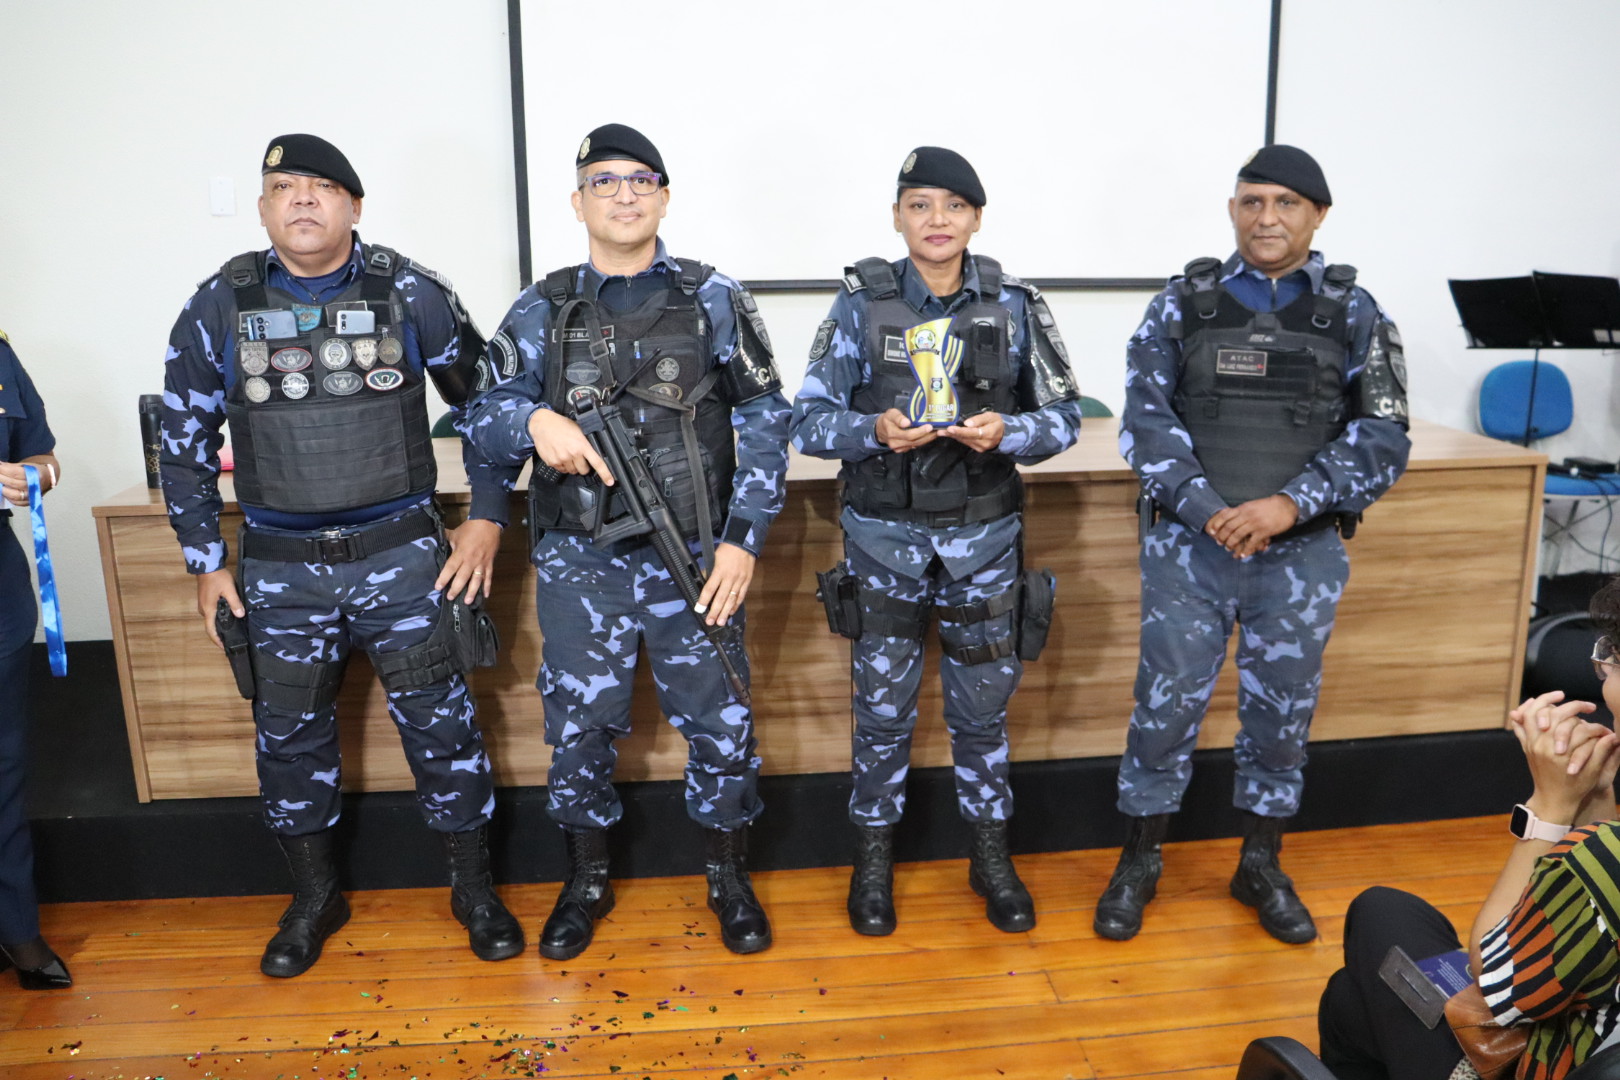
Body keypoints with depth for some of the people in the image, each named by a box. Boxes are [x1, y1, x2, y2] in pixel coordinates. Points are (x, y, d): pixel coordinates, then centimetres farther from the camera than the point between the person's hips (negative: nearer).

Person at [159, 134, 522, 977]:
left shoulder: (411, 295, -3)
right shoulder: (219, 308, 0)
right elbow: (184, 440, 8)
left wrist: (486, 514, 0)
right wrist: (206, 561, 6)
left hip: (402, 558, -1)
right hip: (278, 569, 2)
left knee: (440, 724, 4)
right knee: (289, 735, 13)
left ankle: (474, 888, 24)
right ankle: (314, 896, 35)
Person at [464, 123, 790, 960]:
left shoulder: (712, 300, 1)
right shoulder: (542, 310, 5)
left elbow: (764, 421, 1)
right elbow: (484, 418, 4)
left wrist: (743, 539, -7)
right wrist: (534, 422, -20)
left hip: (693, 555, -1)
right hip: (578, 562, 1)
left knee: (719, 722, 6)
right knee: (578, 725, 9)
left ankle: (729, 879, 29)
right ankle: (585, 883, 32)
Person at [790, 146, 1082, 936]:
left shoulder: (1013, 306, 0)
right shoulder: (861, 304, -2)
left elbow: (1063, 417, 3)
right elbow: (809, 420, -3)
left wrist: (1007, 432, -18)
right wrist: (875, 431, -22)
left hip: (983, 538, 1)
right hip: (884, 536, -1)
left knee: (982, 707, 12)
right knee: (882, 707, 10)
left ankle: (991, 855, 32)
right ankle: (874, 857, 29)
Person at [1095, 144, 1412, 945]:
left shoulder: (1354, 315, 2)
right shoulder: (1182, 304, 1)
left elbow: (1382, 439, -4)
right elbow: (1146, 420, -6)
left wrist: (1290, 504, -18)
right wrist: (1209, 511, -17)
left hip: (1302, 554, 1)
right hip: (1189, 547, -1)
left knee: (1281, 710, 12)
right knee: (1167, 704, 4)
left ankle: (1262, 865, 32)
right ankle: (1139, 863, 23)